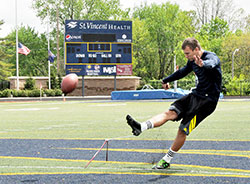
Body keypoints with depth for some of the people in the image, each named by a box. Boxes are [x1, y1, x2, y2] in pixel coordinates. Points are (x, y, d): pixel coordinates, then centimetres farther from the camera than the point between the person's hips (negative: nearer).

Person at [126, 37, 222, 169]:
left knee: (183, 130, -10)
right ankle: (141, 127, -35)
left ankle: (167, 160, 1)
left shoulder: (211, 57, -15)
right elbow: (183, 72, 30)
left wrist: (202, 64, -65)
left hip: (207, 100, -7)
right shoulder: (192, 61, 10)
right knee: (170, 113, -16)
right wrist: (166, 80, 43)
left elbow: (211, 63, -41)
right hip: (195, 94, 7)